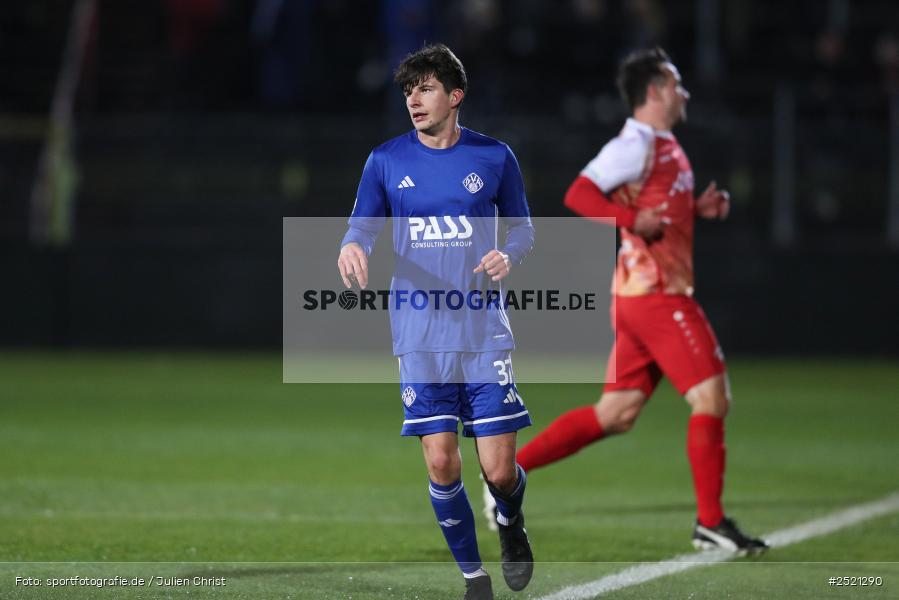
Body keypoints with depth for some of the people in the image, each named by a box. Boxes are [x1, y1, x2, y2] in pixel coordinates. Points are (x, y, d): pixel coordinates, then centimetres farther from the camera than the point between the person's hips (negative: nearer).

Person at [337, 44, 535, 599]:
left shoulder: (494, 157, 2)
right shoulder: (386, 160, 3)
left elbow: (523, 228, 12)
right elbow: (364, 226, 5)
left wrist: (510, 255, -10)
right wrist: (353, 246, -19)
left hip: (484, 331, -1)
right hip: (421, 338, 1)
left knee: (499, 471, -5)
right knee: (442, 465, -4)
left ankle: (511, 522, 30)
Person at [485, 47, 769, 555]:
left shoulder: (666, 148, 18)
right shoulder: (636, 145, -11)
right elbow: (579, 194, -20)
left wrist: (699, 208, 14)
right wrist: (633, 221, -26)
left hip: (661, 293, 10)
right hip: (656, 294, -10)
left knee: (616, 414, 10)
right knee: (712, 397, -8)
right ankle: (711, 523, -3)